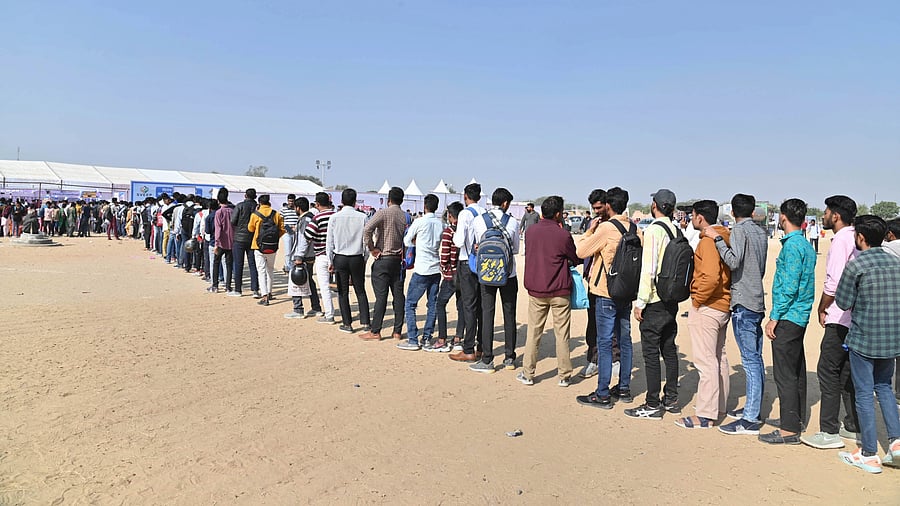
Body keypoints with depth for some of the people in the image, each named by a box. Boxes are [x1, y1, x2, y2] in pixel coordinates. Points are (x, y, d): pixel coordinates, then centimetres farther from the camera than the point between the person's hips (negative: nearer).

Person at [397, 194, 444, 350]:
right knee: (433, 305, 11)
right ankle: (427, 338, 15)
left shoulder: (419, 222, -8)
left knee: (410, 304, 1)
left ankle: (413, 340, -1)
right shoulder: (441, 224, 6)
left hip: (422, 270, -6)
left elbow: (407, 241, 2)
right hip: (436, 269, 6)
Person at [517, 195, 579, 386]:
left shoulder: (531, 231, -1)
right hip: (560, 292, -3)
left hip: (536, 291, 3)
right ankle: (564, 375, 14)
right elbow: (576, 259, 1)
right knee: (562, 334, 7)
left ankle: (528, 374, 15)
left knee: (533, 333, 11)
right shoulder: (563, 235, -12)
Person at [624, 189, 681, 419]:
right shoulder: (677, 231, 7)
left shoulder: (653, 230, -15)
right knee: (669, 350, 16)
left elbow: (648, 270, -19)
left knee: (651, 353, -1)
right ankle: (671, 399, 25)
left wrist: (640, 302, -15)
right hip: (672, 300, 8)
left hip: (654, 301, -8)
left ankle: (653, 405, 6)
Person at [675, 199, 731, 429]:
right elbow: (726, 270, 16)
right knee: (719, 358, 17)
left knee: (706, 361, -6)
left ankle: (705, 416, -1)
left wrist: (697, 299, -16)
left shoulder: (708, 240, -17)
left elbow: (710, 276, -28)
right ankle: (719, 408, 29)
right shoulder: (725, 237, 12)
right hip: (723, 305, 10)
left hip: (706, 307, -10)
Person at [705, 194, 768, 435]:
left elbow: (734, 262, -22)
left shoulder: (739, 230, -9)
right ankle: (753, 408, 23)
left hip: (743, 302, -9)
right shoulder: (761, 232, 15)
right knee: (756, 359, 13)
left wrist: (717, 239, -17)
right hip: (757, 301, 9)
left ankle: (750, 419, -6)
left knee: (750, 360, -9)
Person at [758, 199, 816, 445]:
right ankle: (796, 417, 28)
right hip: (800, 316, 10)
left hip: (788, 318, -10)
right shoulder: (806, 246, 14)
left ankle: (789, 429, -1)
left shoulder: (791, 245, -16)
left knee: (785, 372, -6)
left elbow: (789, 286, -21)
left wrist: (774, 317, -17)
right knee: (796, 369, 17)